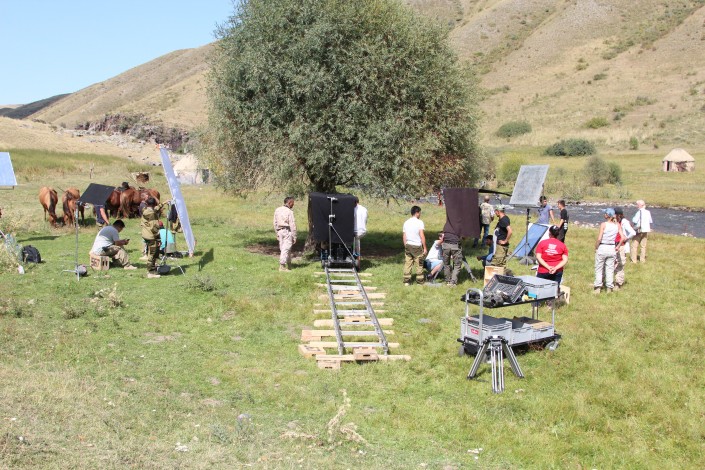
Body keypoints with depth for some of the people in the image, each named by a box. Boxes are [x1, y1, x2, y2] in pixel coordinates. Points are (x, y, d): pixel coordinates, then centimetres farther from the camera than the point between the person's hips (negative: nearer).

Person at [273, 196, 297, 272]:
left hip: (280, 231, 7)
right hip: (287, 231, -7)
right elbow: (292, 225, -11)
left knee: (282, 249, 12)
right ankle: (282, 266, -7)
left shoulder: (277, 210, 8)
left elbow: (275, 223, 12)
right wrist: (294, 236, -7)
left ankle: (289, 265, 21)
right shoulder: (289, 211, -11)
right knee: (286, 249, -5)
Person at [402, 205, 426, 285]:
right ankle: (420, 280, 12)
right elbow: (422, 236, -14)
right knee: (419, 264, 6)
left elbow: (404, 237, 9)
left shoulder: (406, 223, 7)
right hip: (417, 246, -5)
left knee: (407, 263, 7)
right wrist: (425, 248, -8)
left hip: (408, 246, 5)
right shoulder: (419, 222, -10)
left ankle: (406, 281, 7)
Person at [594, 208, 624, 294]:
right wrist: (617, 247, 5)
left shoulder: (603, 224, -13)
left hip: (602, 248, -4)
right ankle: (609, 288, 15)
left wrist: (596, 248, -4)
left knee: (599, 268, 8)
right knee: (610, 269, 13)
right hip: (612, 248, 4)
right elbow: (623, 237, -6)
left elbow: (599, 239, -17)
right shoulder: (617, 225, -1)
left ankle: (597, 287, 9)